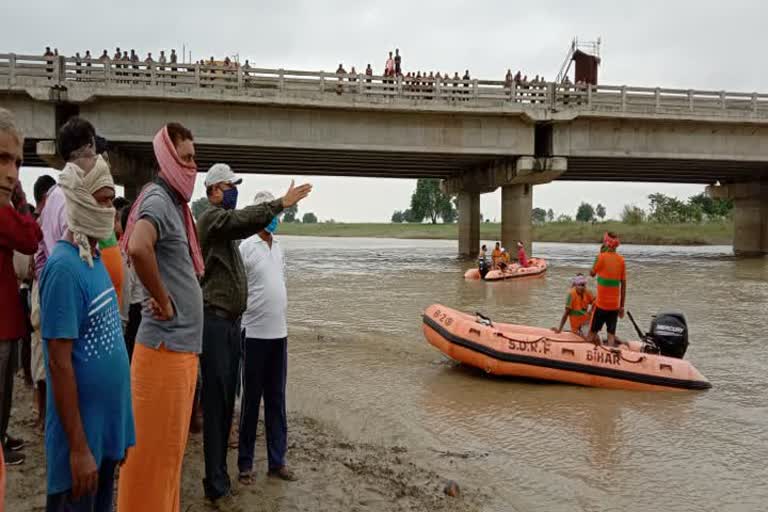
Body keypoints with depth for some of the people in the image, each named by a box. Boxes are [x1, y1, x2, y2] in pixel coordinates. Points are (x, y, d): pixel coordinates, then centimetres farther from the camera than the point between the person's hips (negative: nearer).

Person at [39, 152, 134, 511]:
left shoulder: (95, 259, 6)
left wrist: (119, 430, 16)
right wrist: (78, 447, -19)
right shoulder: (64, 267, -19)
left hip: (107, 425, 8)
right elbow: (59, 363, -20)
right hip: (82, 433, -8)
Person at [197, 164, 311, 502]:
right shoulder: (211, 218, -10)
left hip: (230, 322, 9)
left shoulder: (224, 222, 22)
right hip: (215, 322, -9)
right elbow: (243, 219, -26)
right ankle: (216, 483, 0)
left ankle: (219, 474, 21)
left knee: (226, 400, 12)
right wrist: (281, 204, -31)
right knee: (216, 401, -6)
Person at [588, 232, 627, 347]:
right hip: (615, 305, 3)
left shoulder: (602, 257, -11)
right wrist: (622, 306, 12)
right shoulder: (621, 260, 1)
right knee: (611, 334, 6)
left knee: (593, 333, 9)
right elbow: (623, 285, 4)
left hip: (601, 304, -3)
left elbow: (592, 273, 6)